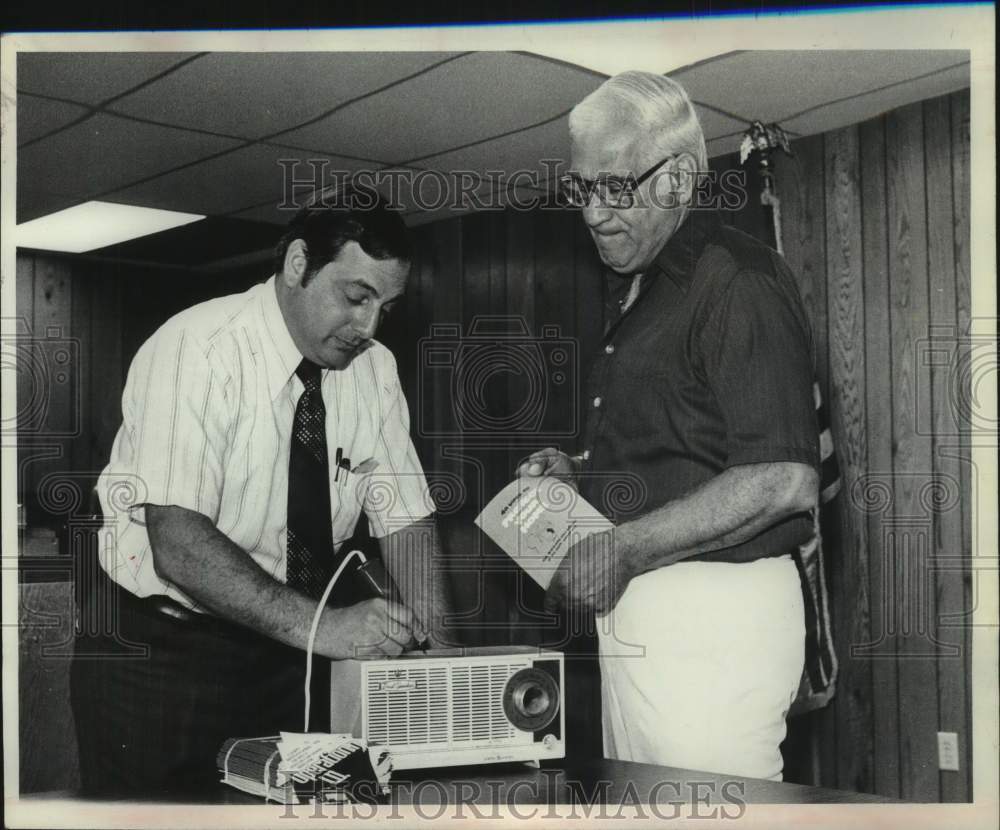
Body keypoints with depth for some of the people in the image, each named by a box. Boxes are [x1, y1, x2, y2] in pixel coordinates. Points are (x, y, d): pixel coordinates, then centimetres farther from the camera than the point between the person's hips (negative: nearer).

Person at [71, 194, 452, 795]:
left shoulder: (374, 368, -1)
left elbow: (405, 519, -2)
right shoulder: (198, 350, -20)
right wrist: (316, 625, -37)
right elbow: (178, 544, -29)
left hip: (288, 651, 5)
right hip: (158, 651, -5)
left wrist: (435, 641, -18)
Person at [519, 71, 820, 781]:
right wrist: (577, 474, 9)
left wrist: (622, 550, -20)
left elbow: (782, 482, -23)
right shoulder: (635, 289, 18)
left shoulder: (739, 283, -14)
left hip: (711, 616, -10)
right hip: (634, 614, 10)